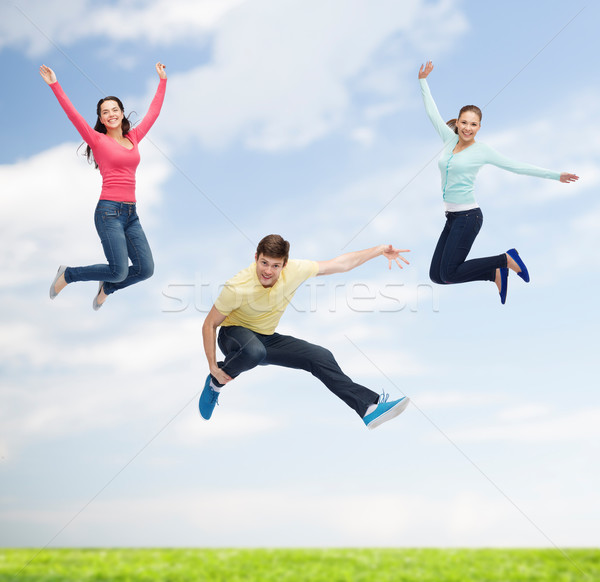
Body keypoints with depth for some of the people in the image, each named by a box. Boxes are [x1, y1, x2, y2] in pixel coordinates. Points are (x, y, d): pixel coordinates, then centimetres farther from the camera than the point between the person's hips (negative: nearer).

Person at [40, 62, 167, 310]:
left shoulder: (134, 138, 15)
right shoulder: (98, 140, 2)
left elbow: (153, 112, 23)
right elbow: (73, 114, -7)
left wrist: (162, 80, 29)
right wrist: (55, 85, -13)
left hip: (131, 213, 6)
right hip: (109, 211, -6)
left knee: (145, 269, -3)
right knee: (119, 271, -13)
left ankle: (107, 287, 26)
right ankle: (67, 275, 12)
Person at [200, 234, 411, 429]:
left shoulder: (294, 270, -18)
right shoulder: (237, 288, -29)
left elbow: (341, 264, -7)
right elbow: (210, 324, -16)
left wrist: (380, 250, -11)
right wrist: (213, 367, -21)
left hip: (266, 339, 5)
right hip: (234, 333, -4)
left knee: (321, 357, -9)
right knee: (254, 351, -41)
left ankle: (370, 407, -3)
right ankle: (215, 383, -11)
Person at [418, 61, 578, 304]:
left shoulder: (481, 151, -5)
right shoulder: (450, 139, 8)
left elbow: (517, 167, -1)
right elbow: (433, 113, 19)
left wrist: (554, 175, -1)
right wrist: (423, 81, 22)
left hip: (468, 216, -7)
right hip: (452, 217, 7)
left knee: (449, 274, -13)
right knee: (436, 275, 3)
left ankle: (507, 259, 3)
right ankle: (496, 273, 15)